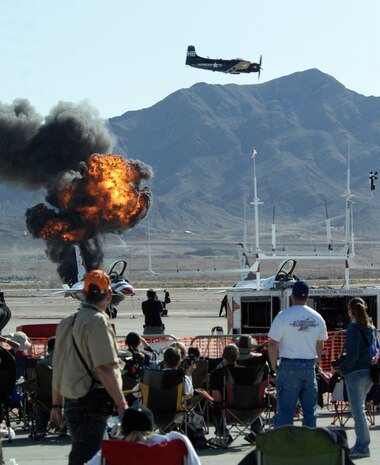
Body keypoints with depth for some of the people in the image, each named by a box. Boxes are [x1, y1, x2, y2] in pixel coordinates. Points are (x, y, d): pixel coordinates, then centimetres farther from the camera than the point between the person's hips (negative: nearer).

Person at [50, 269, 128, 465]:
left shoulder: (66, 322, 13)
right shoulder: (98, 322, -14)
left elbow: (57, 368, 18)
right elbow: (105, 369, -21)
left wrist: (57, 405, 23)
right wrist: (122, 405, -18)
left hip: (72, 403, 9)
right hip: (91, 405, -9)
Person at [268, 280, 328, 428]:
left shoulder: (283, 316, -8)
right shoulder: (317, 318, 7)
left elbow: (273, 344, -9)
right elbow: (320, 345, 15)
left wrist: (273, 365, 3)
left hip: (289, 366, -4)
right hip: (310, 366, 4)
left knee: (285, 410, -2)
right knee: (310, 409, 10)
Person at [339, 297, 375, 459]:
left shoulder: (353, 330, -15)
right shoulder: (371, 329, 9)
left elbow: (352, 355, -19)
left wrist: (343, 369, -6)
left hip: (355, 374, -8)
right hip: (369, 373, 8)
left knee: (358, 412, -2)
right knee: (359, 410, 18)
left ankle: (362, 447, 0)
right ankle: (361, 444, 22)